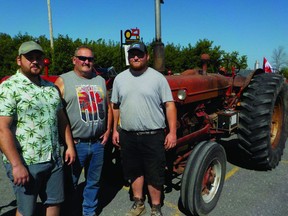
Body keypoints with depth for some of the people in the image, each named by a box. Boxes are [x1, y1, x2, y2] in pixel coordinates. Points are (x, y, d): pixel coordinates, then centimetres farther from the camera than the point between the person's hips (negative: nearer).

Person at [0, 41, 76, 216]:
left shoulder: (51, 88, 9)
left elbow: (62, 119, 14)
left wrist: (70, 146, 9)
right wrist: (17, 165, -20)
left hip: (54, 159, 6)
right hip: (25, 162, -5)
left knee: (55, 202, 18)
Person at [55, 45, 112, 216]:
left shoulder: (100, 80, 11)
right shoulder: (63, 81, -4)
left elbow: (108, 107, 16)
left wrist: (108, 130, 7)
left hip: (98, 143, 5)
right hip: (75, 144, -4)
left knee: (94, 181, 18)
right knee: (69, 183, 10)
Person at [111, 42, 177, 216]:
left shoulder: (158, 78, -4)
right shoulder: (120, 79, 7)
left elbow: (169, 105, -6)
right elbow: (115, 106, 12)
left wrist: (172, 132, -12)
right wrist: (115, 129, 9)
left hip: (153, 135, -3)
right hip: (128, 135, 4)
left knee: (154, 174, 7)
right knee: (134, 171, 17)